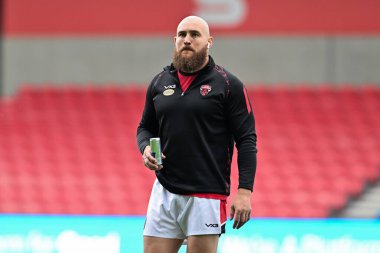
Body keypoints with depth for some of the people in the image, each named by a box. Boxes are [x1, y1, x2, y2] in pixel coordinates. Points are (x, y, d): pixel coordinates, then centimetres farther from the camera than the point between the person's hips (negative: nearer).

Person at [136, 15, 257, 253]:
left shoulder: (228, 84, -2)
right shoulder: (159, 82, 12)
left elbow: (246, 141, -4)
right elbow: (145, 127, 25)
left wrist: (244, 191, -13)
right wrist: (146, 148, 1)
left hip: (207, 196, -4)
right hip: (164, 193, 4)